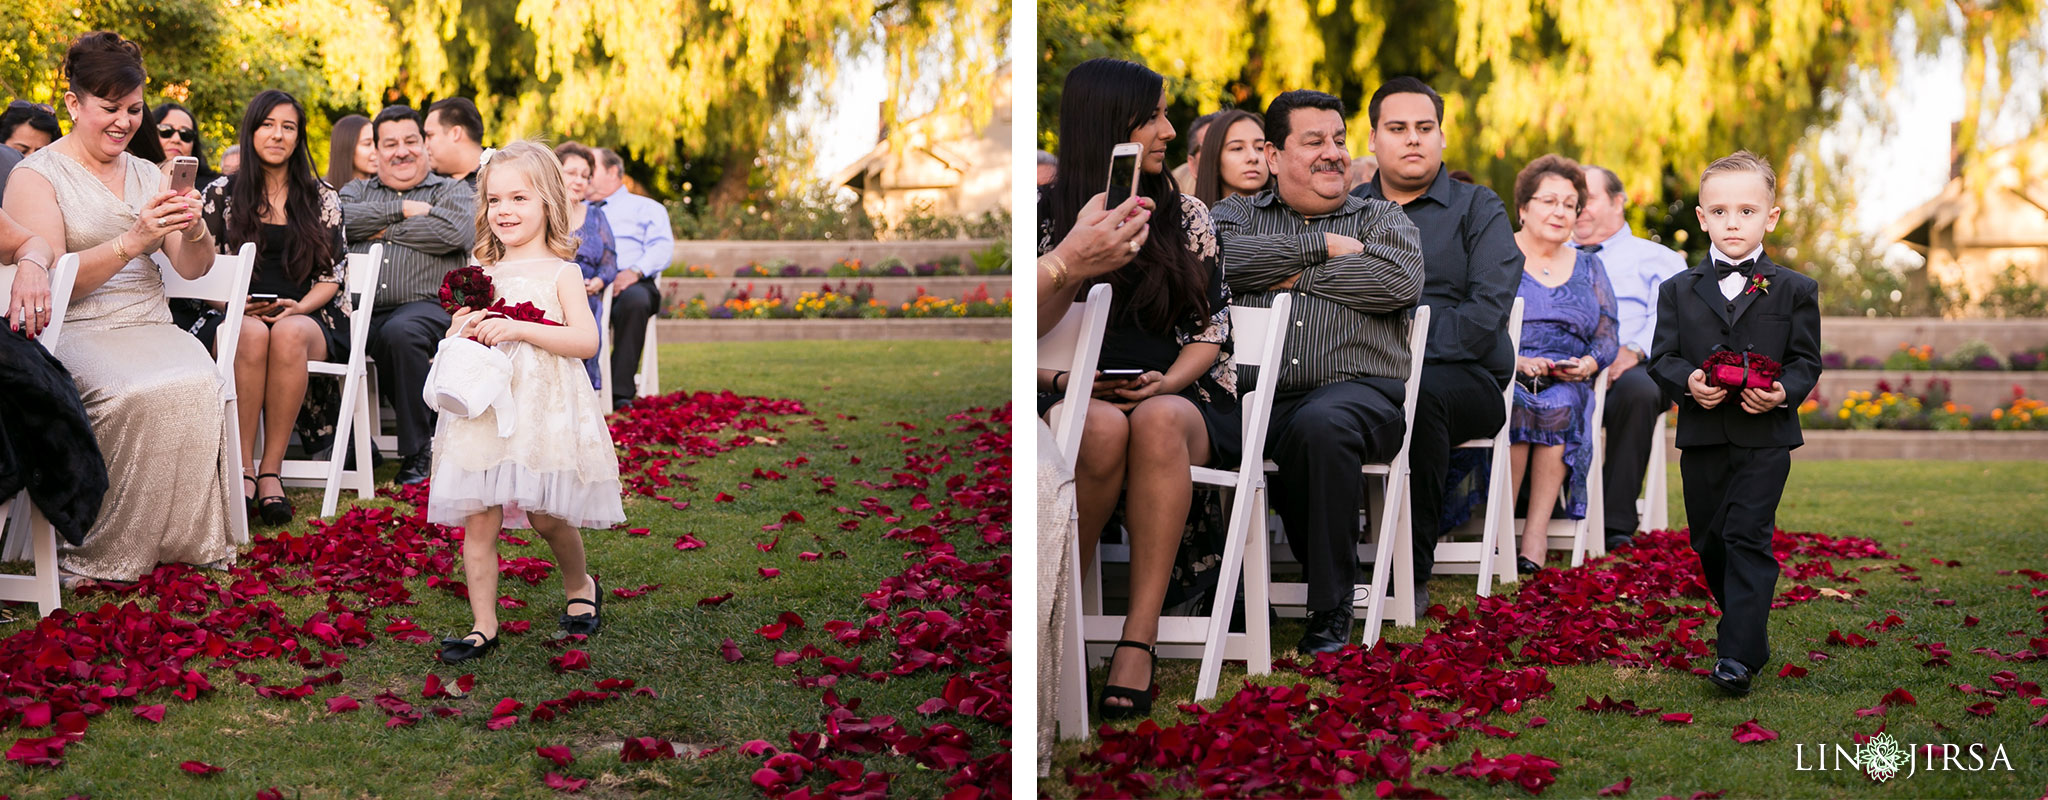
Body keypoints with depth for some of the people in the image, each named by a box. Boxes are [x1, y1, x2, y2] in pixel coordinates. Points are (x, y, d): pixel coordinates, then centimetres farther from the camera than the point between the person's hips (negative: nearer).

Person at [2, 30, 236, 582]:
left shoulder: (147, 175, 19)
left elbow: (192, 269, 13)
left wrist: (195, 232, -11)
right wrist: (133, 240, -22)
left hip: (149, 326, 5)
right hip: (73, 332, -5)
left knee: (199, 385, -29)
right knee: (136, 394, -35)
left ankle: (189, 544, -21)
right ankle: (104, 553, -24)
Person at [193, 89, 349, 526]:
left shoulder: (322, 199, 14)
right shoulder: (221, 193, 13)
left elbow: (330, 277, 10)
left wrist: (297, 308, -10)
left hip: (306, 315, 0)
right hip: (235, 314, 0)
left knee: (288, 334, -38)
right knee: (252, 334, -38)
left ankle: (271, 470, -35)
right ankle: (242, 468, -39)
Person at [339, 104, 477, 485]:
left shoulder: (452, 192, 16)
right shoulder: (358, 190, 26)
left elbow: (453, 232, -8)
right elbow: (337, 218, 1)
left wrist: (386, 231, 1)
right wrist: (401, 209, -2)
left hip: (426, 305, -3)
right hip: (359, 307, 3)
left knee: (400, 332, -37)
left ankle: (417, 451, -24)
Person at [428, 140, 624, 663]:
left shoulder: (558, 272, -1)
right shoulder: (484, 276, 13)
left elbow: (586, 340, -13)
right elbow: (455, 344, 20)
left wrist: (519, 329, -21)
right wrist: (463, 331, -3)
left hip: (544, 410, -4)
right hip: (484, 413, 4)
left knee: (548, 516, -1)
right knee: (478, 521, -2)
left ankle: (581, 587, 28)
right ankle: (483, 625, 5)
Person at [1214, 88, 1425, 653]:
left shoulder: (1380, 218, 21)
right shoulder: (1239, 214, 23)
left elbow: (1401, 282, -3)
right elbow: (1212, 255, -3)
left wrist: (1298, 276, 1)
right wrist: (1322, 245, -2)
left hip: (1358, 389, -1)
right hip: (1253, 391, 1)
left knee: (1320, 425, -38)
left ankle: (1330, 611, -28)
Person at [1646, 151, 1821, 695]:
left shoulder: (1793, 291, 2)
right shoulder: (1678, 291, 7)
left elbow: (1806, 360, 2)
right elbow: (1662, 357, 4)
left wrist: (1784, 392, -18)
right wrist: (1687, 381, -17)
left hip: (1764, 436, -3)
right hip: (1702, 438, 3)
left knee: (1747, 538, -11)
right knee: (1710, 543, 11)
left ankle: (1738, 655, -14)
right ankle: (1749, 634, 30)